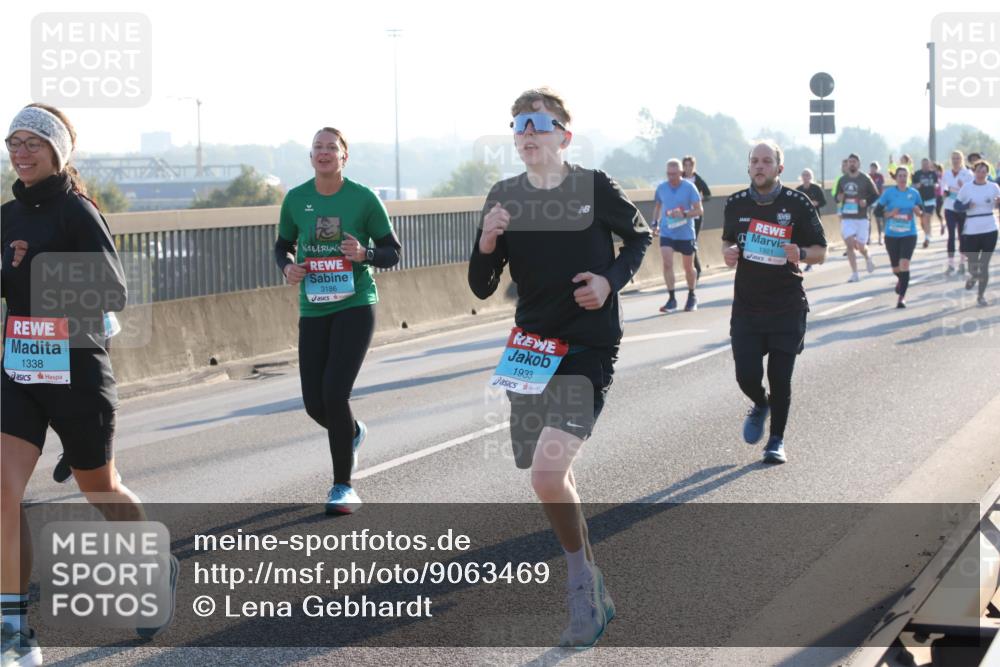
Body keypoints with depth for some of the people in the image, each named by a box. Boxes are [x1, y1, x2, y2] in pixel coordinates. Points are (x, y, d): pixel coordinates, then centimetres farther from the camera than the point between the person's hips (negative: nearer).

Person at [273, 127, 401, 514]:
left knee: (334, 393, -16)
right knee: (314, 403, 2)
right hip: (313, 309, 4)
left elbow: (393, 252, 1)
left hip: (355, 306, -4)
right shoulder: (296, 199, 3)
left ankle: (343, 487, -1)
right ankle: (352, 433, 40)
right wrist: (287, 267, -6)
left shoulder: (363, 199, -5)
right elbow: (282, 246, 16)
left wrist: (364, 254, -19)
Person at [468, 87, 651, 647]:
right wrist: (486, 244, -16)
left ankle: (581, 577, 4)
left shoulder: (594, 186, -8)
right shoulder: (505, 197, 2)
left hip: (588, 349, -5)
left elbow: (640, 237, 10)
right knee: (553, 477, 14)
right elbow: (482, 288, 4)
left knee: (548, 474, -21)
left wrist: (611, 280, -8)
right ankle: (594, 594, 34)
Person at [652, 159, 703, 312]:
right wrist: (655, 222, 6)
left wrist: (684, 214, -25)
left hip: (686, 233, -2)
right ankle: (671, 298, -10)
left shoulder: (689, 187, -9)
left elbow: (699, 210, -9)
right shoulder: (661, 188, 0)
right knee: (667, 263, -15)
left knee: (688, 267, 11)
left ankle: (692, 296, 32)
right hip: (666, 232, 2)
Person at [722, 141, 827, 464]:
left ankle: (776, 440, 19)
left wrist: (801, 254, -22)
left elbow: (821, 251, 0)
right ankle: (760, 405, 29)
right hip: (746, 306, 2)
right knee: (747, 374, -6)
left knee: (780, 378, 0)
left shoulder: (798, 203, -5)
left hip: (787, 307, -2)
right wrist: (728, 252, -3)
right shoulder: (736, 204, 4)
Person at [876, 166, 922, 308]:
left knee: (904, 264, -18)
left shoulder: (914, 193, 1)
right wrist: (890, 214, -18)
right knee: (895, 268, 12)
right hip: (892, 235, 1)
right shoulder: (889, 192, -4)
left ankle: (902, 296, -12)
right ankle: (901, 280, 50)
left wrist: (917, 210, -11)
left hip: (909, 234, -1)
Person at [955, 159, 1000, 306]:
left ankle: (981, 295, 14)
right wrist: (967, 206, -16)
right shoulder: (967, 187, -2)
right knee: (973, 266, 8)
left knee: (984, 265, 0)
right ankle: (973, 277, 44)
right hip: (971, 231, 0)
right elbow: (956, 205, 4)